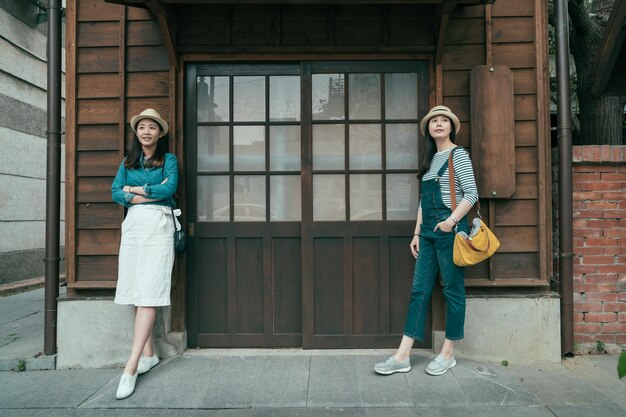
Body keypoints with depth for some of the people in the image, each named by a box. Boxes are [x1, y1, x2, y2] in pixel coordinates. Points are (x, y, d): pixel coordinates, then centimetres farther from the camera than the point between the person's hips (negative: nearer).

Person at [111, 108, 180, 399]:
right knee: (136, 291, 4)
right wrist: (150, 194, -8)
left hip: (158, 225, -5)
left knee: (149, 293, -11)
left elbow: (170, 188, -9)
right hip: (132, 224, 5)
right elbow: (115, 192, 6)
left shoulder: (168, 159, 7)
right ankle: (148, 354, 15)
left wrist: (135, 189, -1)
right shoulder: (128, 162, 19)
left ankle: (131, 368, -13)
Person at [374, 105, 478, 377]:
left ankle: (448, 354, 16)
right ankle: (402, 357, 7)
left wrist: (452, 220, -21)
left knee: (453, 290, 3)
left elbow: (471, 194, -9)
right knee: (419, 290, 4)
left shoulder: (458, 155, -1)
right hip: (428, 230, 7)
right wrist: (417, 233, 14)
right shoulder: (429, 159, 18)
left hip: (450, 229, -7)